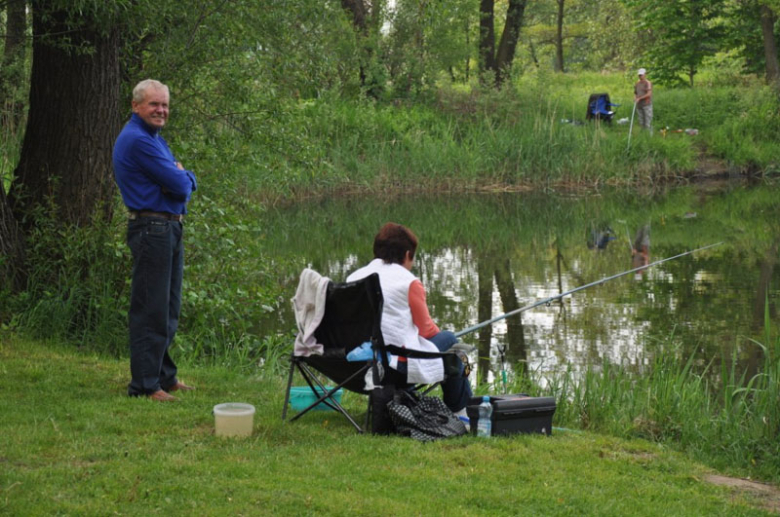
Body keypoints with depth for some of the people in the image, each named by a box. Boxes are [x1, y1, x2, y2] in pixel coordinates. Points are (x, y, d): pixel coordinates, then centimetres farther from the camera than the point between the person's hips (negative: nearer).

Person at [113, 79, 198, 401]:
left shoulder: (155, 138, 18)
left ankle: (164, 375, 25)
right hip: (151, 228, -10)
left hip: (171, 229, 10)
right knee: (150, 311, -7)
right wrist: (183, 177, 3)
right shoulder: (137, 140, -15)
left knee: (168, 310, 16)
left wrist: (181, 178, -8)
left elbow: (187, 183, 15)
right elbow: (179, 184, -19)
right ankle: (144, 385, -2)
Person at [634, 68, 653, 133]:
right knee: (641, 123, 6)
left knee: (648, 124, -9)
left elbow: (649, 94, -16)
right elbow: (635, 93, 22)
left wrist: (639, 98, -16)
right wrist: (635, 98, -2)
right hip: (639, 105, 6)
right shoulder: (637, 84, 15)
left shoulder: (648, 83, -6)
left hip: (647, 105, -6)